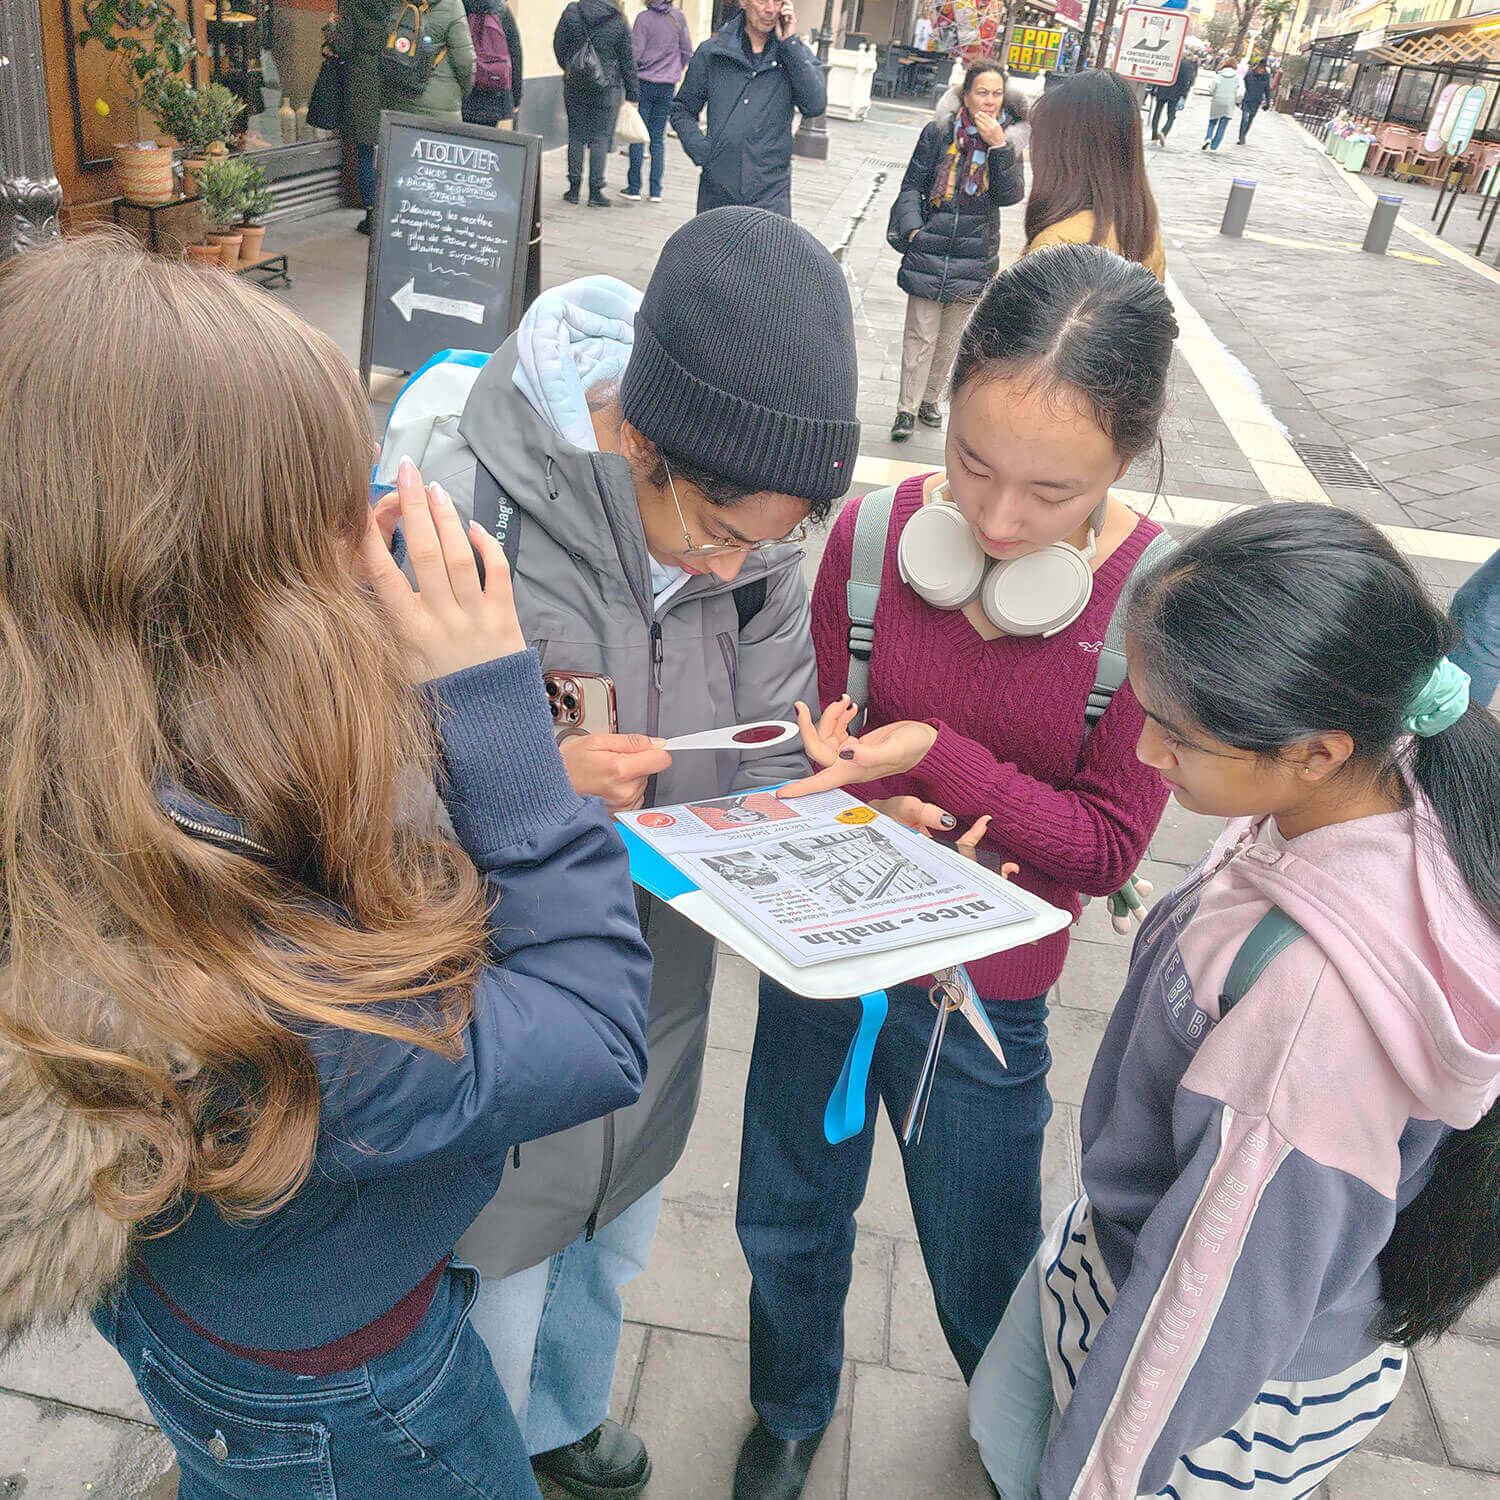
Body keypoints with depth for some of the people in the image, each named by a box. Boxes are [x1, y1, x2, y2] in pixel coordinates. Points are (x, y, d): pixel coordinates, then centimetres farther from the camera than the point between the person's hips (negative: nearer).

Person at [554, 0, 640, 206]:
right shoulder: (619, 23, -4)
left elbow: (558, 44, 5)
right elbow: (627, 62, 1)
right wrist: (633, 95, 8)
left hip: (574, 83, 2)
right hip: (606, 87, -2)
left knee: (576, 134, 10)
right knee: (600, 136, 3)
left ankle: (574, 187, 11)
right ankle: (595, 191, 1)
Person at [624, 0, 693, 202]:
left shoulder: (644, 18, -10)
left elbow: (635, 54, -11)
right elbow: (687, 52, 7)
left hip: (645, 84, -3)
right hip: (668, 86, 3)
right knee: (658, 138, 9)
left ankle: (634, 187, 3)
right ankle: (656, 190, 7)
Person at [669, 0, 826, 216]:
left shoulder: (796, 53, 7)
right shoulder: (712, 52, 7)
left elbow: (816, 105, -10)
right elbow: (681, 110, 14)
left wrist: (790, 43, -9)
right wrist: (700, 151, -3)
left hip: (770, 192, -1)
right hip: (717, 189, 1)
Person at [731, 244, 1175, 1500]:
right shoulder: (875, 535, -14)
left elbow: (1108, 845, -15)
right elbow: (822, 745, -3)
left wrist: (938, 760, -28)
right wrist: (882, 809, -25)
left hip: (983, 995, -2)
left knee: (984, 1276, 21)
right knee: (787, 1227, 24)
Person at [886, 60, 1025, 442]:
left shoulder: (1009, 139, 0)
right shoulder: (939, 131, -4)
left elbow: (1010, 195, -11)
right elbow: (912, 184, 3)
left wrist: (999, 146, -21)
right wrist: (912, 227, -10)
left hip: (974, 255, 2)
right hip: (929, 249, -2)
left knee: (951, 339, 14)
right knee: (921, 336, -1)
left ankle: (929, 398, 31)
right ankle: (907, 408, 10)